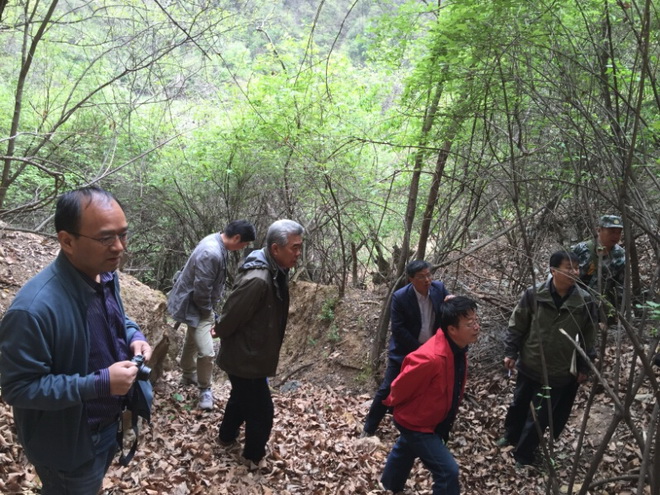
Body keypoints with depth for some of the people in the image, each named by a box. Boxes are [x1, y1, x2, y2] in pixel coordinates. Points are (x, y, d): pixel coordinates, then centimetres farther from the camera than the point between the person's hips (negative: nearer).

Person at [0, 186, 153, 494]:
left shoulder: (106, 275, -8)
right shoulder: (34, 308, -34)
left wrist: (134, 337, -10)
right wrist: (99, 384, -32)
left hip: (109, 423, 7)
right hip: (69, 443, -7)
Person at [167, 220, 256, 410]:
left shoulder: (216, 241, -3)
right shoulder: (212, 253, -34)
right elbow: (201, 290, -28)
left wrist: (209, 310, 12)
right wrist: (208, 313, -12)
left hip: (198, 304, 10)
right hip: (194, 306, -10)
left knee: (192, 341, 28)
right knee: (206, 352, -10)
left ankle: (188, 375, 48)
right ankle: (205, 390, 10)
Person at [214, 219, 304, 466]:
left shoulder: (275, 272, -2)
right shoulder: (257, 280, -35)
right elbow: (230, 317, -25)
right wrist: (220, 332, -5)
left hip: (251, 354, 9)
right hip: (245, 358, -9)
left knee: (241, 398, 29)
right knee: (261, 412, 6)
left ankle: (227, 436, 52)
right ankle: (254, 458, 28)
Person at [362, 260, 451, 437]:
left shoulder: (439, 288, -9)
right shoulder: (400, 297, -20)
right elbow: (398, 329, -18)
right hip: (404, 352, -4)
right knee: (387, 389, -1)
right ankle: (369, 429, 14)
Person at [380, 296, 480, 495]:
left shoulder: (458, 348, -12)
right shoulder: (431, 358, -40)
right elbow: (402, 386, -24)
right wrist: (392, 402, -5)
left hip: (433, 418, 9)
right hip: (416, 421, -9)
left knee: (406, 450, 32)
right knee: (448, 471, -11)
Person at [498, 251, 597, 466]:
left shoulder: (584, 301, -11)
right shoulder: (533, 295, -13)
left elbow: (588, 337, 1)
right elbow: (516, 326, -3)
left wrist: (584, 367, 4)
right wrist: (510, 352, -4)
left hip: (559, 372, -1)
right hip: (529, 366, 1)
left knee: (540, 415, 7)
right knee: (519, 405, 21)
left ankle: (523, 454, 25)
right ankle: (511, 435, 47)